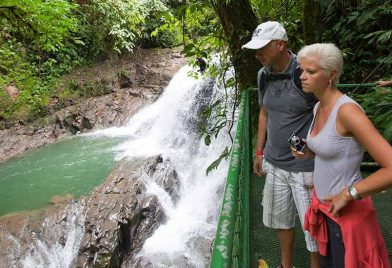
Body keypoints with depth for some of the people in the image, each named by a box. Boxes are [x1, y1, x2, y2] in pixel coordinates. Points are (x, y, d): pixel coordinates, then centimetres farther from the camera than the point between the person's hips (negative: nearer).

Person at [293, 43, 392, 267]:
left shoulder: (347, 110, -25)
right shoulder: (319, 107, 1)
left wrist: (348, 193, -22)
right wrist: (309, 153, -1)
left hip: (347, 212, -8)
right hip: (324, 206, 8)